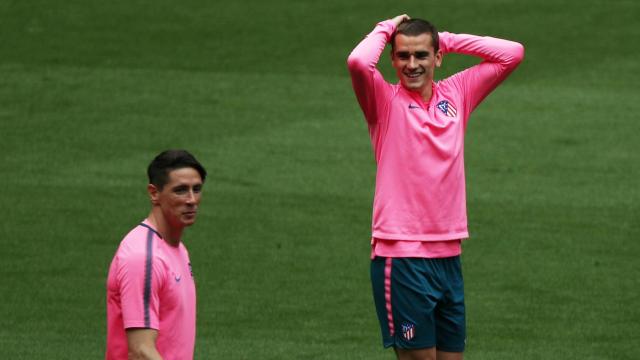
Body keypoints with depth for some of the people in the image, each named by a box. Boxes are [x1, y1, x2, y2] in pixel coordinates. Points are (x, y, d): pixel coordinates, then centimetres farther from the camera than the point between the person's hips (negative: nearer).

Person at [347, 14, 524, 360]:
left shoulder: (456, 93, 10)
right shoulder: (385, 101, -3)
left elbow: (512, 53, 11)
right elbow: (358, 61, -23)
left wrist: (448, 40, 8)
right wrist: (386, 30, -4)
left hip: (448, 254, 5)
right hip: (401, 255, -5)